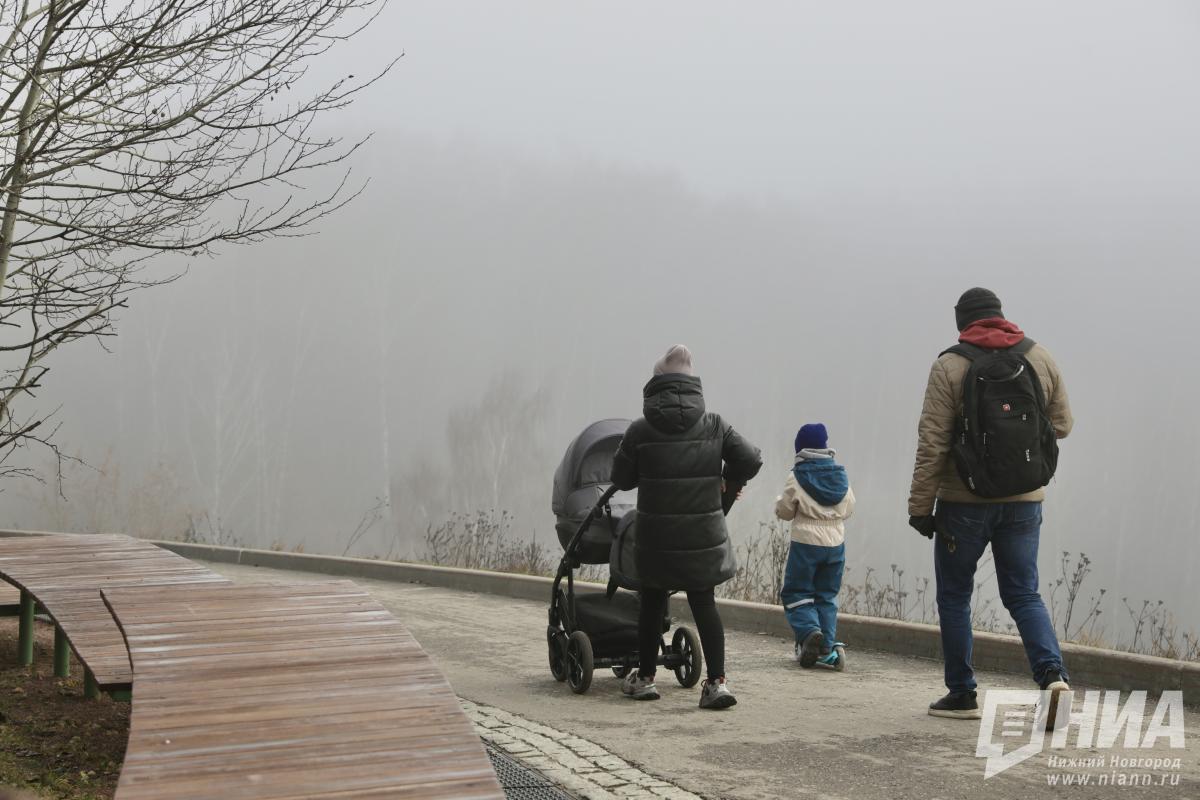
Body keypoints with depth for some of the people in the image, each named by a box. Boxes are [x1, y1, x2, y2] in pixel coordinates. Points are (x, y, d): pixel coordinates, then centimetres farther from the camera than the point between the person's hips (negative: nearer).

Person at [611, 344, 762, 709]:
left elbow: (622, 479, 0)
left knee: (652, 603, 15)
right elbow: (751, 460, -4)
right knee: (704, 604, 6)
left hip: (656, 535, -1)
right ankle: (717, 682, -5)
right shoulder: (714, 426, -3)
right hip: (704, 535, 1)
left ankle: (645, 677, 25)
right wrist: (728, 484, 15)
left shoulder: (640, 431, -8)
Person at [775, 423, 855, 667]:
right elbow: (848, 509, 11)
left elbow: (784, 511, -1)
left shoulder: (797, 477, -9)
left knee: (796, 593, 5)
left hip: (806, 543, -4)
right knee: (827, 596, 11)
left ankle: (809, 631, -19)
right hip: (835, 543, 4)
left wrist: (780, 501, 20)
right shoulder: (841, 475, 3)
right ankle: (827, 646, 6)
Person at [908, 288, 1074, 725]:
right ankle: (1053, 674, -11)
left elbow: (932, 443, -11)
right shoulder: (1041, 358, 3)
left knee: (954, 596, 11)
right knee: (1023, 594, 10)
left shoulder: (950, 365, -8)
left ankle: (961, 693, 14)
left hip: (965, 503, -3)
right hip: (1025, 501, 3)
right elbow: (1062, 424, 11)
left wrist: (920, 505, -7)